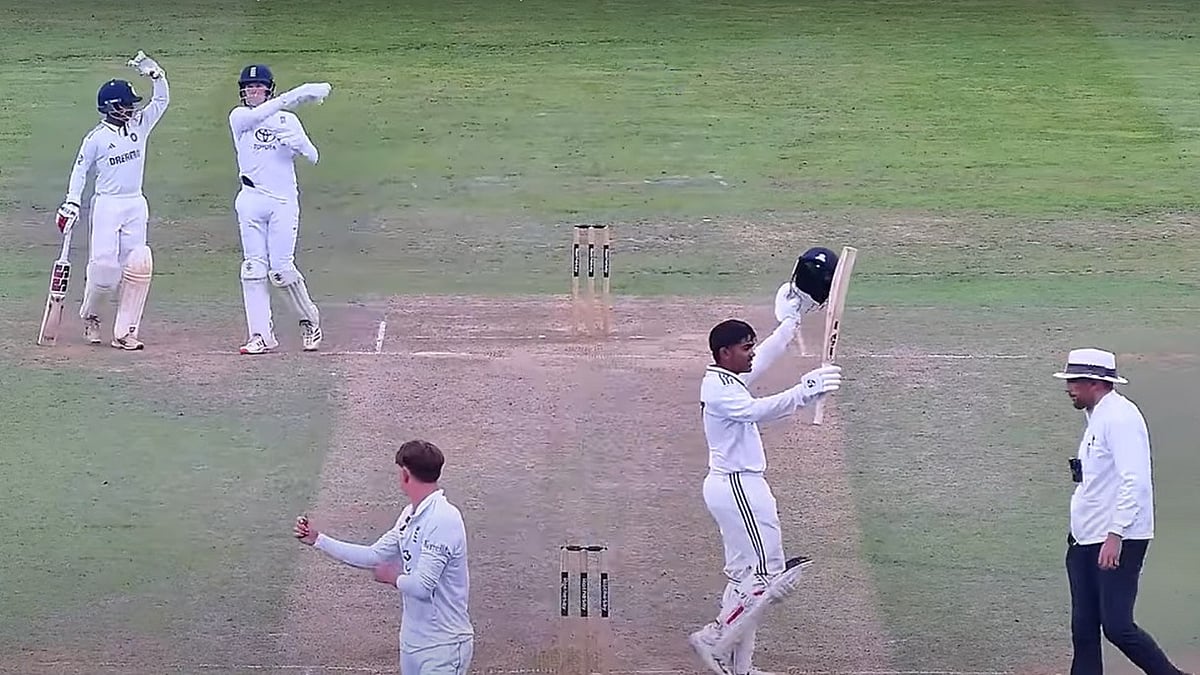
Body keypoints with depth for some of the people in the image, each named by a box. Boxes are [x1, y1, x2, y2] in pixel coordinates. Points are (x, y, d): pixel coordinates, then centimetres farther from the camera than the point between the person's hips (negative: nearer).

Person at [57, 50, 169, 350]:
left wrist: (152, 72, -9)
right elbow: (80, 170, 3)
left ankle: (124, 331, -1)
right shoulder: (96, 138, -4)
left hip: (136, 206, 4)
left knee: (137, 265, -3)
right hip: (106, 204, -4)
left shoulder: (140, 125, 7)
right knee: (104, 263, -12)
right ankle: (90, 316, 15)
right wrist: (72, 202, -4)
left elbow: (162, 99, 4)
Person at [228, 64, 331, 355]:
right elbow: (260, 113, -17)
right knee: (253, 269, -3)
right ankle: (261, 334, 1)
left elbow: (312, 157, 7)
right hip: (251, 201, 1)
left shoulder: (288, 120, 10)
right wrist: (300, 94, -23)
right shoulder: (239, 117, 5)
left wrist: (295, 141, -15)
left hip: (284, 202, -1)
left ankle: (309, 319, 13)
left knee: (281, 270, -8)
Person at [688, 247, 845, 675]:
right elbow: (761, 411, -36)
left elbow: (768, 354, 25)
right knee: (769, 577, -9)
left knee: (745, 575, 13)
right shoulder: (720, 389, -18)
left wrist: (795, 316, 27)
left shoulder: (730, 379, 12)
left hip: (734, 486, 11)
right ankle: (715, 638, -5)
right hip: (737, 487, -11)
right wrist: (806, 392, -46)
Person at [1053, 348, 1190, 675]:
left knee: (1117, 625, -11)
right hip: (1085, 539, 10)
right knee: (1083, 628, 7)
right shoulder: (1096, 417, 17)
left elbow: (1134, 482, -22)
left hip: (1118, 541, -10)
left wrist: (1115, 535, -26)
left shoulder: (1120, 416, -14)